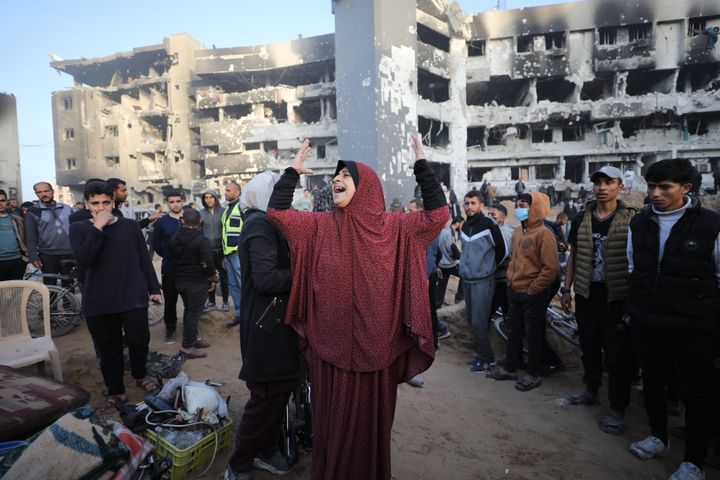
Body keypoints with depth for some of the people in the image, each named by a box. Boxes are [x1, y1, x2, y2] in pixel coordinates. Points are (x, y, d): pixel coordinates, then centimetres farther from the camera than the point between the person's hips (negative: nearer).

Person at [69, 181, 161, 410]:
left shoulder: (130, 226, 4)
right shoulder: (79, 229, 3)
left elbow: (144, 259, 8)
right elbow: (83, 259, -15)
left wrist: (154, 288, 6)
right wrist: (97, 228, -18)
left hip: (133, 297, 0)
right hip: (98, 302, 1)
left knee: (139, 340, -5)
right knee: (108, 350, 8)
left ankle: (140, 374, 24)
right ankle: (115, 392, 25)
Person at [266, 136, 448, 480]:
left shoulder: (392, 226, -3)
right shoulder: (320, 225, 0)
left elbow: (437, 215, -10)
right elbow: (276, 212, -5)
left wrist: (421, 165, -11)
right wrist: (294, 170, -2)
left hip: (376, 343, 0)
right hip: (333, 343, 1)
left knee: (373, 415, 18)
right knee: (335, 418, 16)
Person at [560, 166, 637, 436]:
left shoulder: (631, 219, -5)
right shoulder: (582, 219, 6)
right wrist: (567, 289, 9)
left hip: (617, 297, -4)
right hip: (586, 294, 4)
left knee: (618, 354, 2)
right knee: (589, 346, 16)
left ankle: (617, 409, 14)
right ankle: (591, 391, 34)